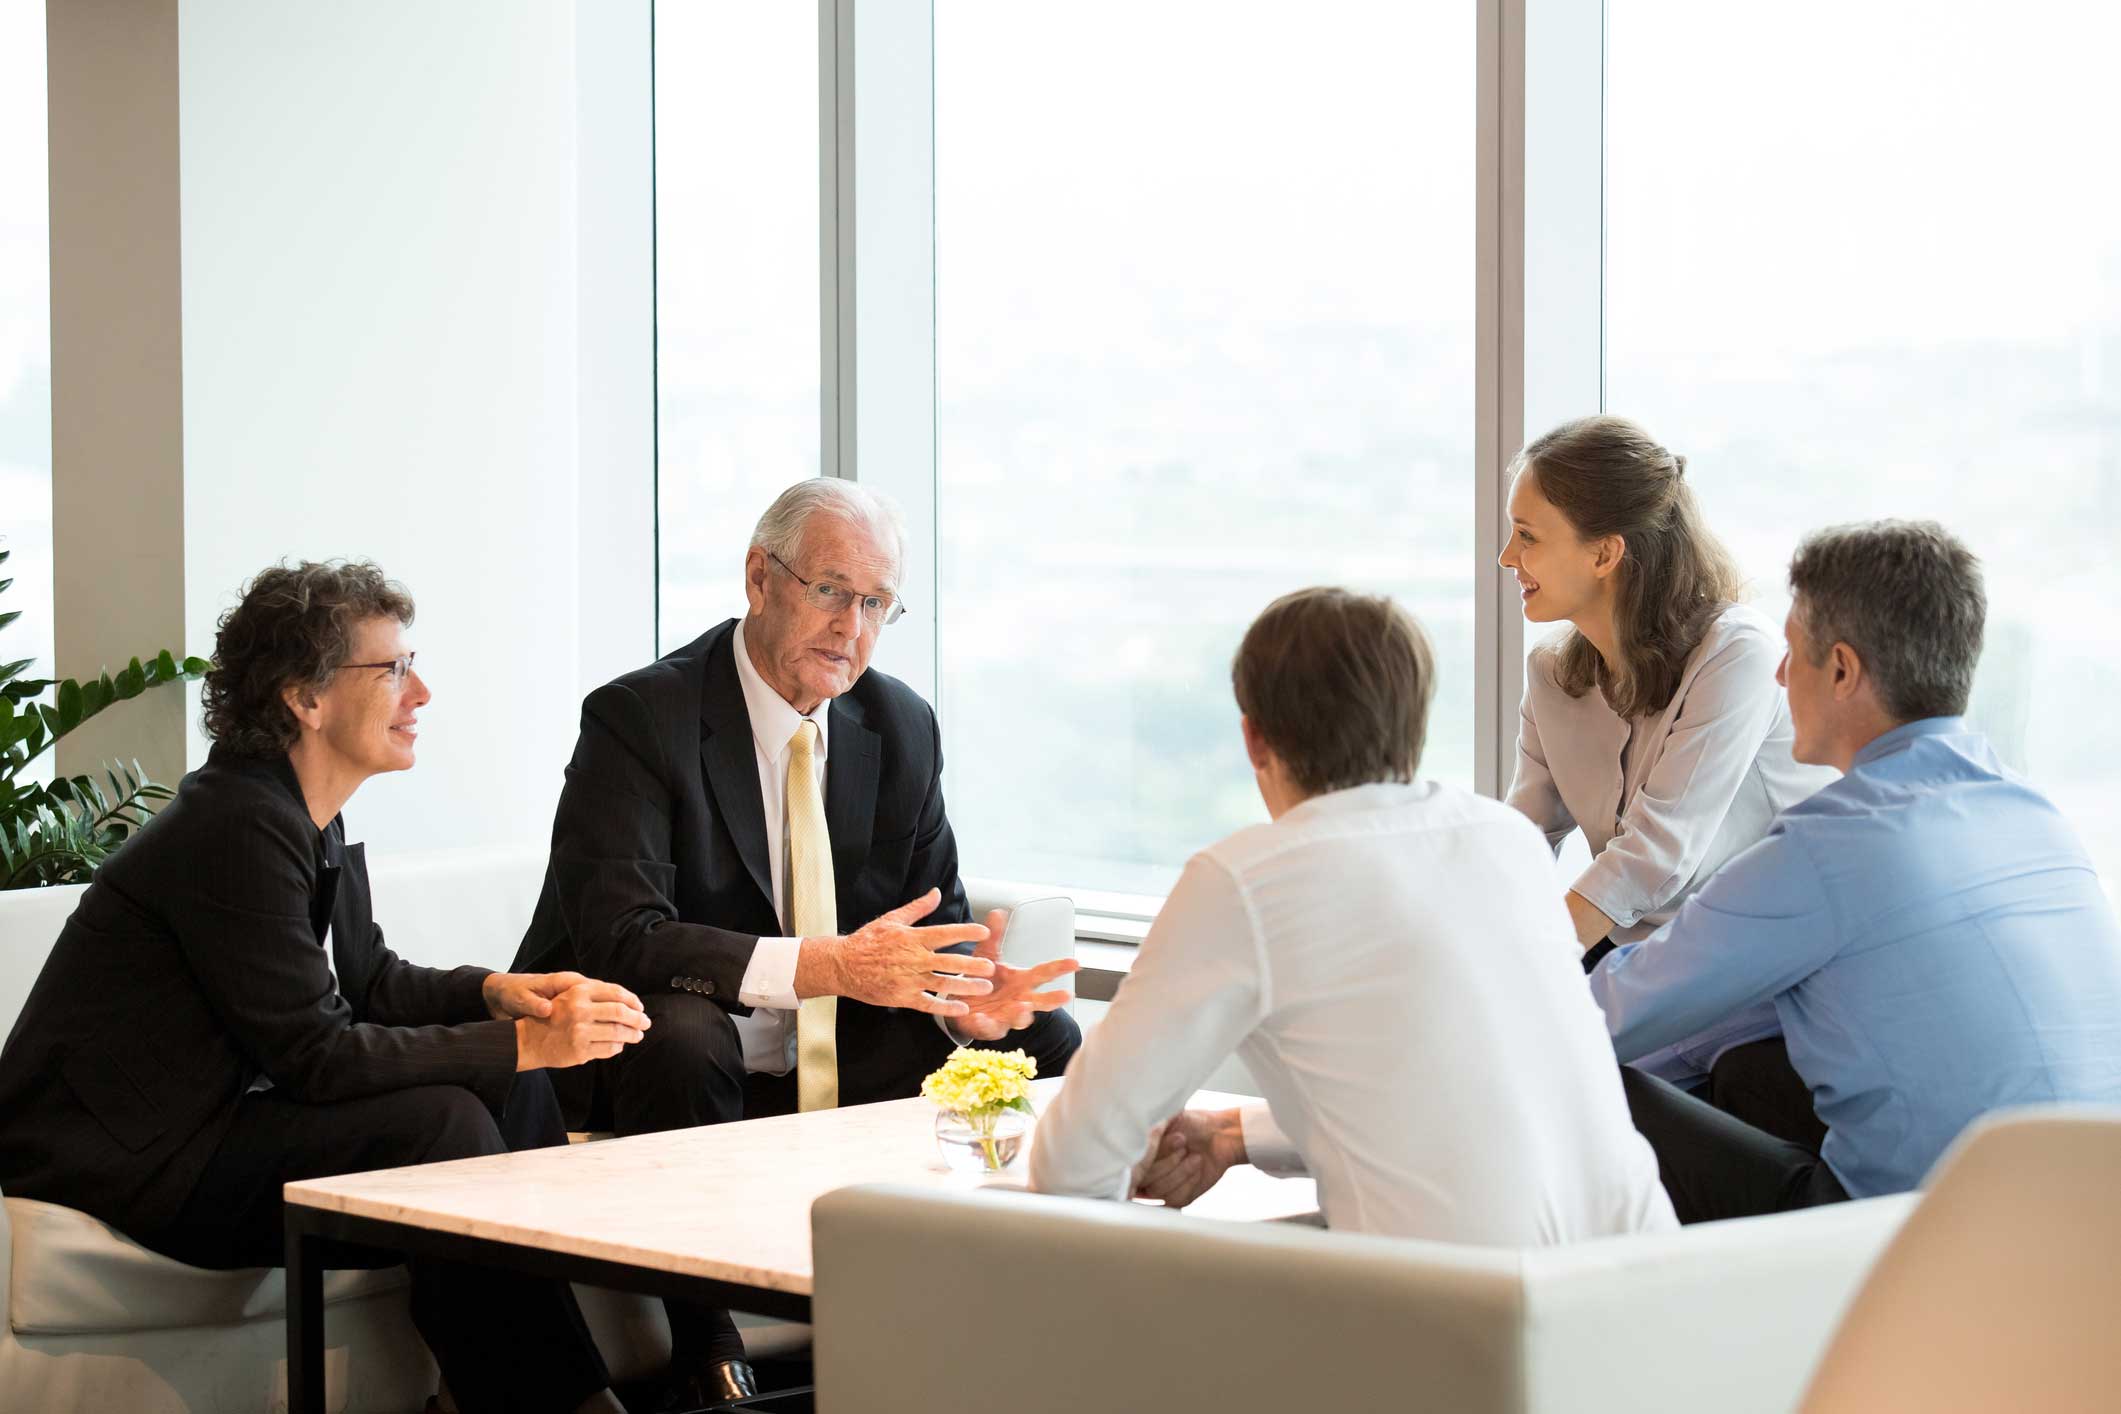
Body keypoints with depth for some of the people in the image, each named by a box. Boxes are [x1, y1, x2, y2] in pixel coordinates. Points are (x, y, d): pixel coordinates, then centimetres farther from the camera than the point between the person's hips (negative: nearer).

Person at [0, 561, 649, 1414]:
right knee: (441, 1121, -24)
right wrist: (523, 1043, -22)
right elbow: (315, 1055, -24)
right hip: (121, 1165, -11)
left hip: (214, 1112, 11)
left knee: (513, 1085, 4)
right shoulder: (236, 828, -22)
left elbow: (368, 979, 19)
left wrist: (496, 992, -1)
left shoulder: (303, 815, 9)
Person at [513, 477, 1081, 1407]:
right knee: (682, 1040, -38)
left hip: (843, 1057, 6)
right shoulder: (640, 719, -16)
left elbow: (931, 924, 8)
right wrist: (828, 965, -37)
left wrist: (966, 997, -19)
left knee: (1044, 1042, -11)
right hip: (673, 1055, -6)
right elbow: (618, 939, -27)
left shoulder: (901, 727, 4)